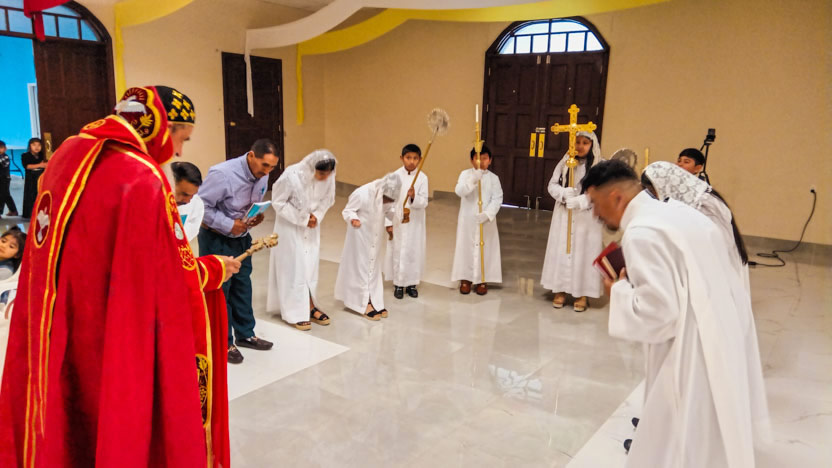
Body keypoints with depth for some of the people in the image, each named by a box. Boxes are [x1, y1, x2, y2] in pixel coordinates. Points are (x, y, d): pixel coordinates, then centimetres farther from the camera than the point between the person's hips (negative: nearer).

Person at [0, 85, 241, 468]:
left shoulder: (70, 154, 1)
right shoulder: (141, 182, -25)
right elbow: (172, 280, -20)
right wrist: (215, 270, -1)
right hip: (117, 350, -8)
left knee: (69, 430, 24)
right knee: (124, 428, 13)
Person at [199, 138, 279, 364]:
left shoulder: (262, 175, -6)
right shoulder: (223, 174, -27)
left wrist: (257, 216, -9)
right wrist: (229, 225, -26)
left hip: (242, 236, 7)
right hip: (216, 238, -7)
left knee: (243, 286, 16)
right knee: (219, 290, 3)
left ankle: (245, 334, 32)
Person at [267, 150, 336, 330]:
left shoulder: (328, 177, -17)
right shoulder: (291, 176, -29)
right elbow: (278, 202, -17)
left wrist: (316, 216, -15)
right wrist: (302, 219, -18)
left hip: (312, 226, 4)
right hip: (290, 226, -4)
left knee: (311, 266, 9)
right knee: (293, 267, -1)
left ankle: (310, 307, 22)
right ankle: (296, 313, 8)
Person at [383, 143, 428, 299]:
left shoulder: (422, 178, -5)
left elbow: (424, 202, -9)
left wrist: (414, 197, -30)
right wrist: (388, 222, -4)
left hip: (415, 223, 1)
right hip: (397, 222, -1)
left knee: (414, 252, 8)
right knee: (398, 252, 6)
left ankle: (412, 283, 23)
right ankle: (398, 284, 20)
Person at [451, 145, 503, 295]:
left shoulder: (493, 178, 0)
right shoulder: (465, 174, -2)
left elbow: (497, 199, -8)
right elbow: (459, 191, -19)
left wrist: (487, 214, -24)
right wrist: (473, 179, -35)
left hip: (486, 221, 1)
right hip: (467, 220, -1)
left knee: (485, 249, 6)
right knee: (466, 247, 7)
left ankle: (482, 280, 19)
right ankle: (465, 278, 20)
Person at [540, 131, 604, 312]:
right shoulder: (565, 162, 6)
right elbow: (552, 185, 5)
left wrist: (579, 201, -23)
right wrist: (564, 193, -15)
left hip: (587, 218, -3)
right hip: (563, 216, 3)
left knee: (584, 252, 0)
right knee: (561, 250, 6)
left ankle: (582, 294, 8)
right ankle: (560, 290, 16)